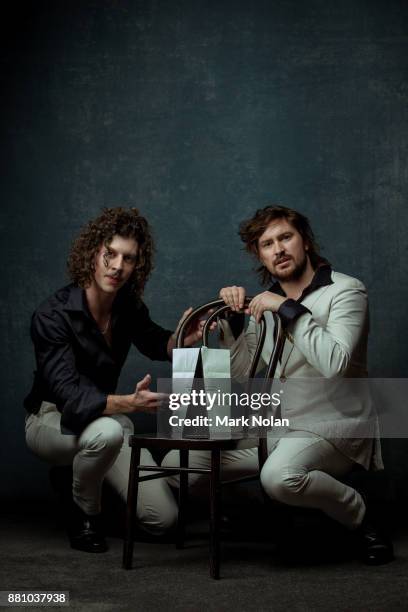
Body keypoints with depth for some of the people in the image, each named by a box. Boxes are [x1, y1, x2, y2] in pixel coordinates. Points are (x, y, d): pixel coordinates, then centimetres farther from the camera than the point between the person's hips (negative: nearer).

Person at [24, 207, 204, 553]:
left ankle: (78, 475, 18)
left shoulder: (129, 307, -8)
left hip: (107, 415, 5)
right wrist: (129, 403, -54)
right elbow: (69, 395, -35)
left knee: (164, 518, -6)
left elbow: (154, 344, 12)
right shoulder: (53, 316, -25)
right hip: (53, 420, -5)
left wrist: (182, 339, -13)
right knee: (107, 431, -40)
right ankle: (84, 513, -9)